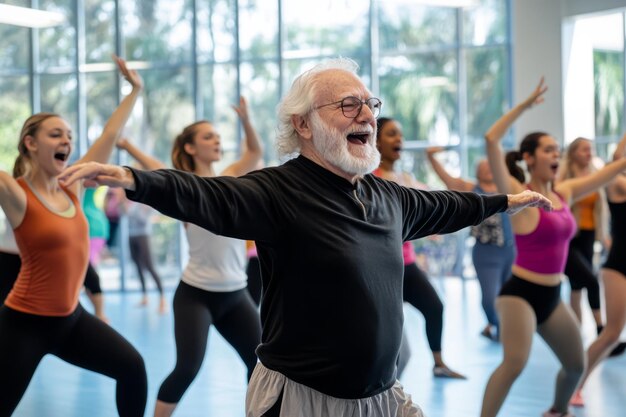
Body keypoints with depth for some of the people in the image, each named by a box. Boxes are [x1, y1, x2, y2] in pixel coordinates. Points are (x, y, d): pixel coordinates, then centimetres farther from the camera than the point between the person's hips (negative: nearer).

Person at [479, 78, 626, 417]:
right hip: (520, 294, -8)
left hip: (552, 296, 8)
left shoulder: (564, 193, 7)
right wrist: (525, 105, -24)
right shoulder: (517, 195, -13)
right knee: (514, 363, -27)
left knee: (577, 364, 18)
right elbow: (491, 140, -25)